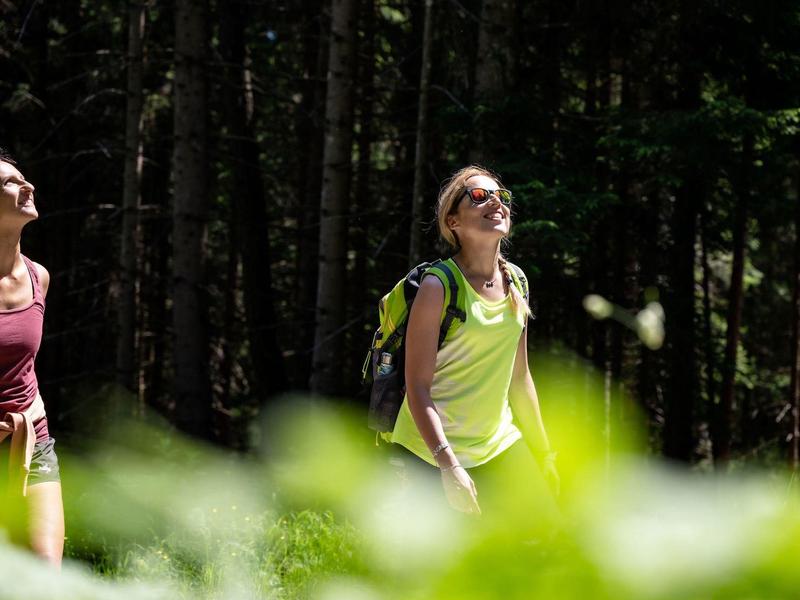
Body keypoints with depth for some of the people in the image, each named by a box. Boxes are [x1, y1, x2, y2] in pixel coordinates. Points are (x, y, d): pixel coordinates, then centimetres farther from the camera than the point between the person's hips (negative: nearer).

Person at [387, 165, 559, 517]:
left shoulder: (515, 284, 7)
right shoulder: (438, 287, -13)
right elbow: (418, 388, -17)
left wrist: (543, 453, 18)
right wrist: (448, 466, -26)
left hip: (499, 441, 7)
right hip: (436, 448, -7)